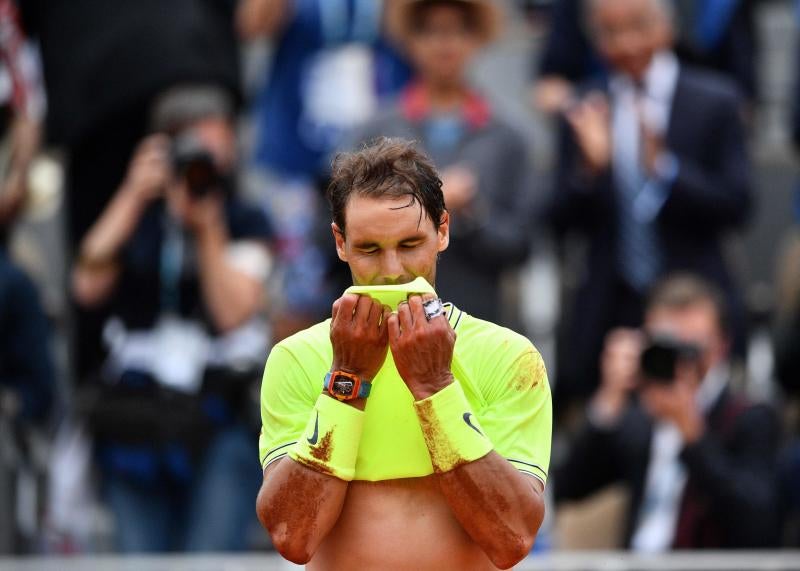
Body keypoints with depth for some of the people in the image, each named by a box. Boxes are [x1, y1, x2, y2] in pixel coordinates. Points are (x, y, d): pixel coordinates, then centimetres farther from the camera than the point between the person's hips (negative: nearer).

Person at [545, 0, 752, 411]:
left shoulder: (714, 104, 0)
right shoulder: (586, 115, 7)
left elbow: (736, 207, -7)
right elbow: (560, 223, 3)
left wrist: (663, 166, -19)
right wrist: (589, 168, -16)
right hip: (607, 313, 2)